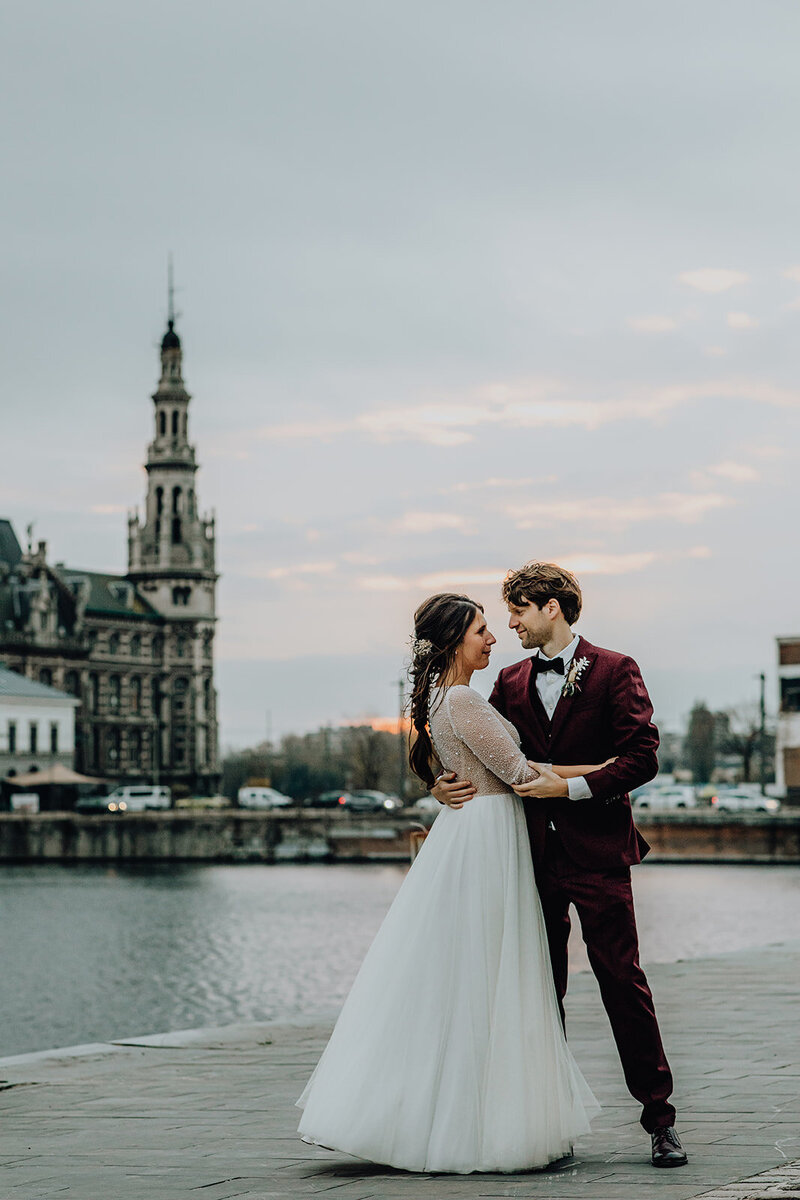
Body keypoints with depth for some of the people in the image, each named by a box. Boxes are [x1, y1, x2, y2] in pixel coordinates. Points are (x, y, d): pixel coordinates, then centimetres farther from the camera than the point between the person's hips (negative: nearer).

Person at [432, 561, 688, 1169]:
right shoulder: (511, 682, 14)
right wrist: (447, 783, -5)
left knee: (623, 981, -6)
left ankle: (660, 1118, 0)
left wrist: (572, 787, -15)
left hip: (596, 850, -5)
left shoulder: (614, 671, -1)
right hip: (534, 852, 5)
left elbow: (642, 758, -9)